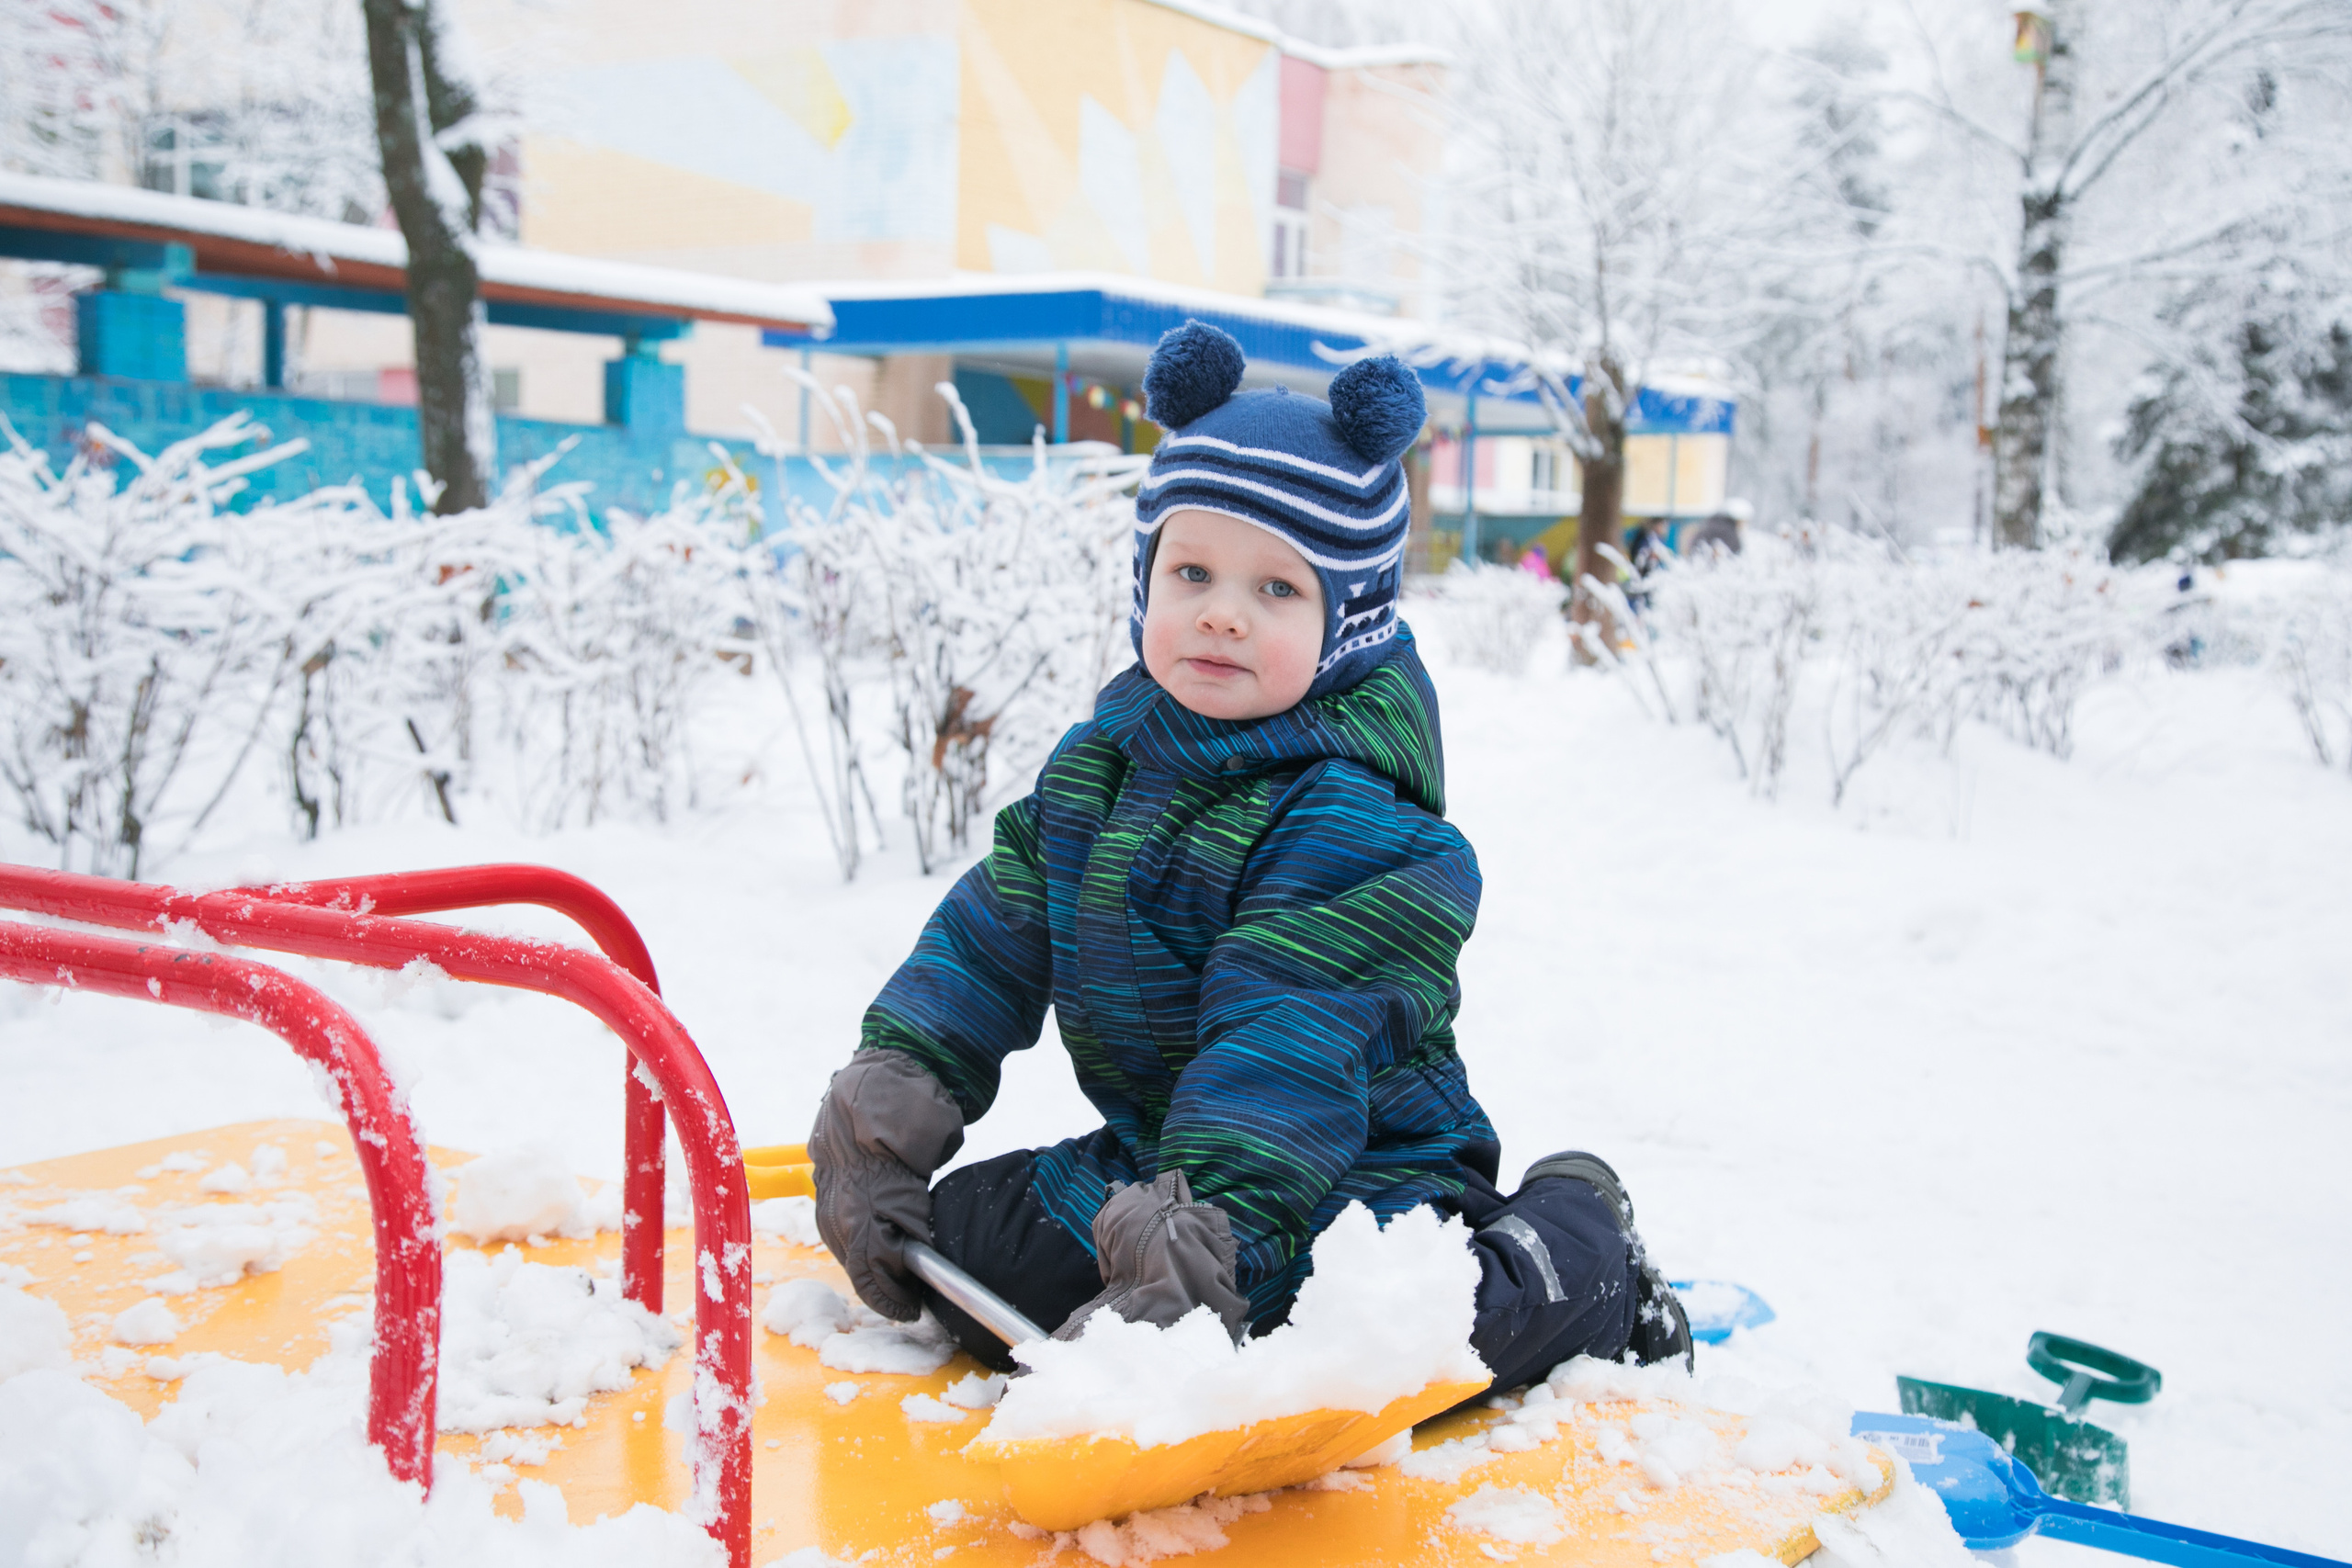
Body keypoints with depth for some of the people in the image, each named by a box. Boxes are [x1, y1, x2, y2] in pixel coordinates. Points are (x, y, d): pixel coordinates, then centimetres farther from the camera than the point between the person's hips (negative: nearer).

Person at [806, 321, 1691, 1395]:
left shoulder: (1354, 820, -21)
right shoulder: (1099, 762, 3)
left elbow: (1285, 1047, -29)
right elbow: (993, 936, 7)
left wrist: (1199, 1236, -38)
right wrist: (892, 1097, -1)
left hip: (1354, 1177, -6)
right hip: (1144, 1156, 7)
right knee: (962, 1238, -1)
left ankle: (1572, 1251, 1)